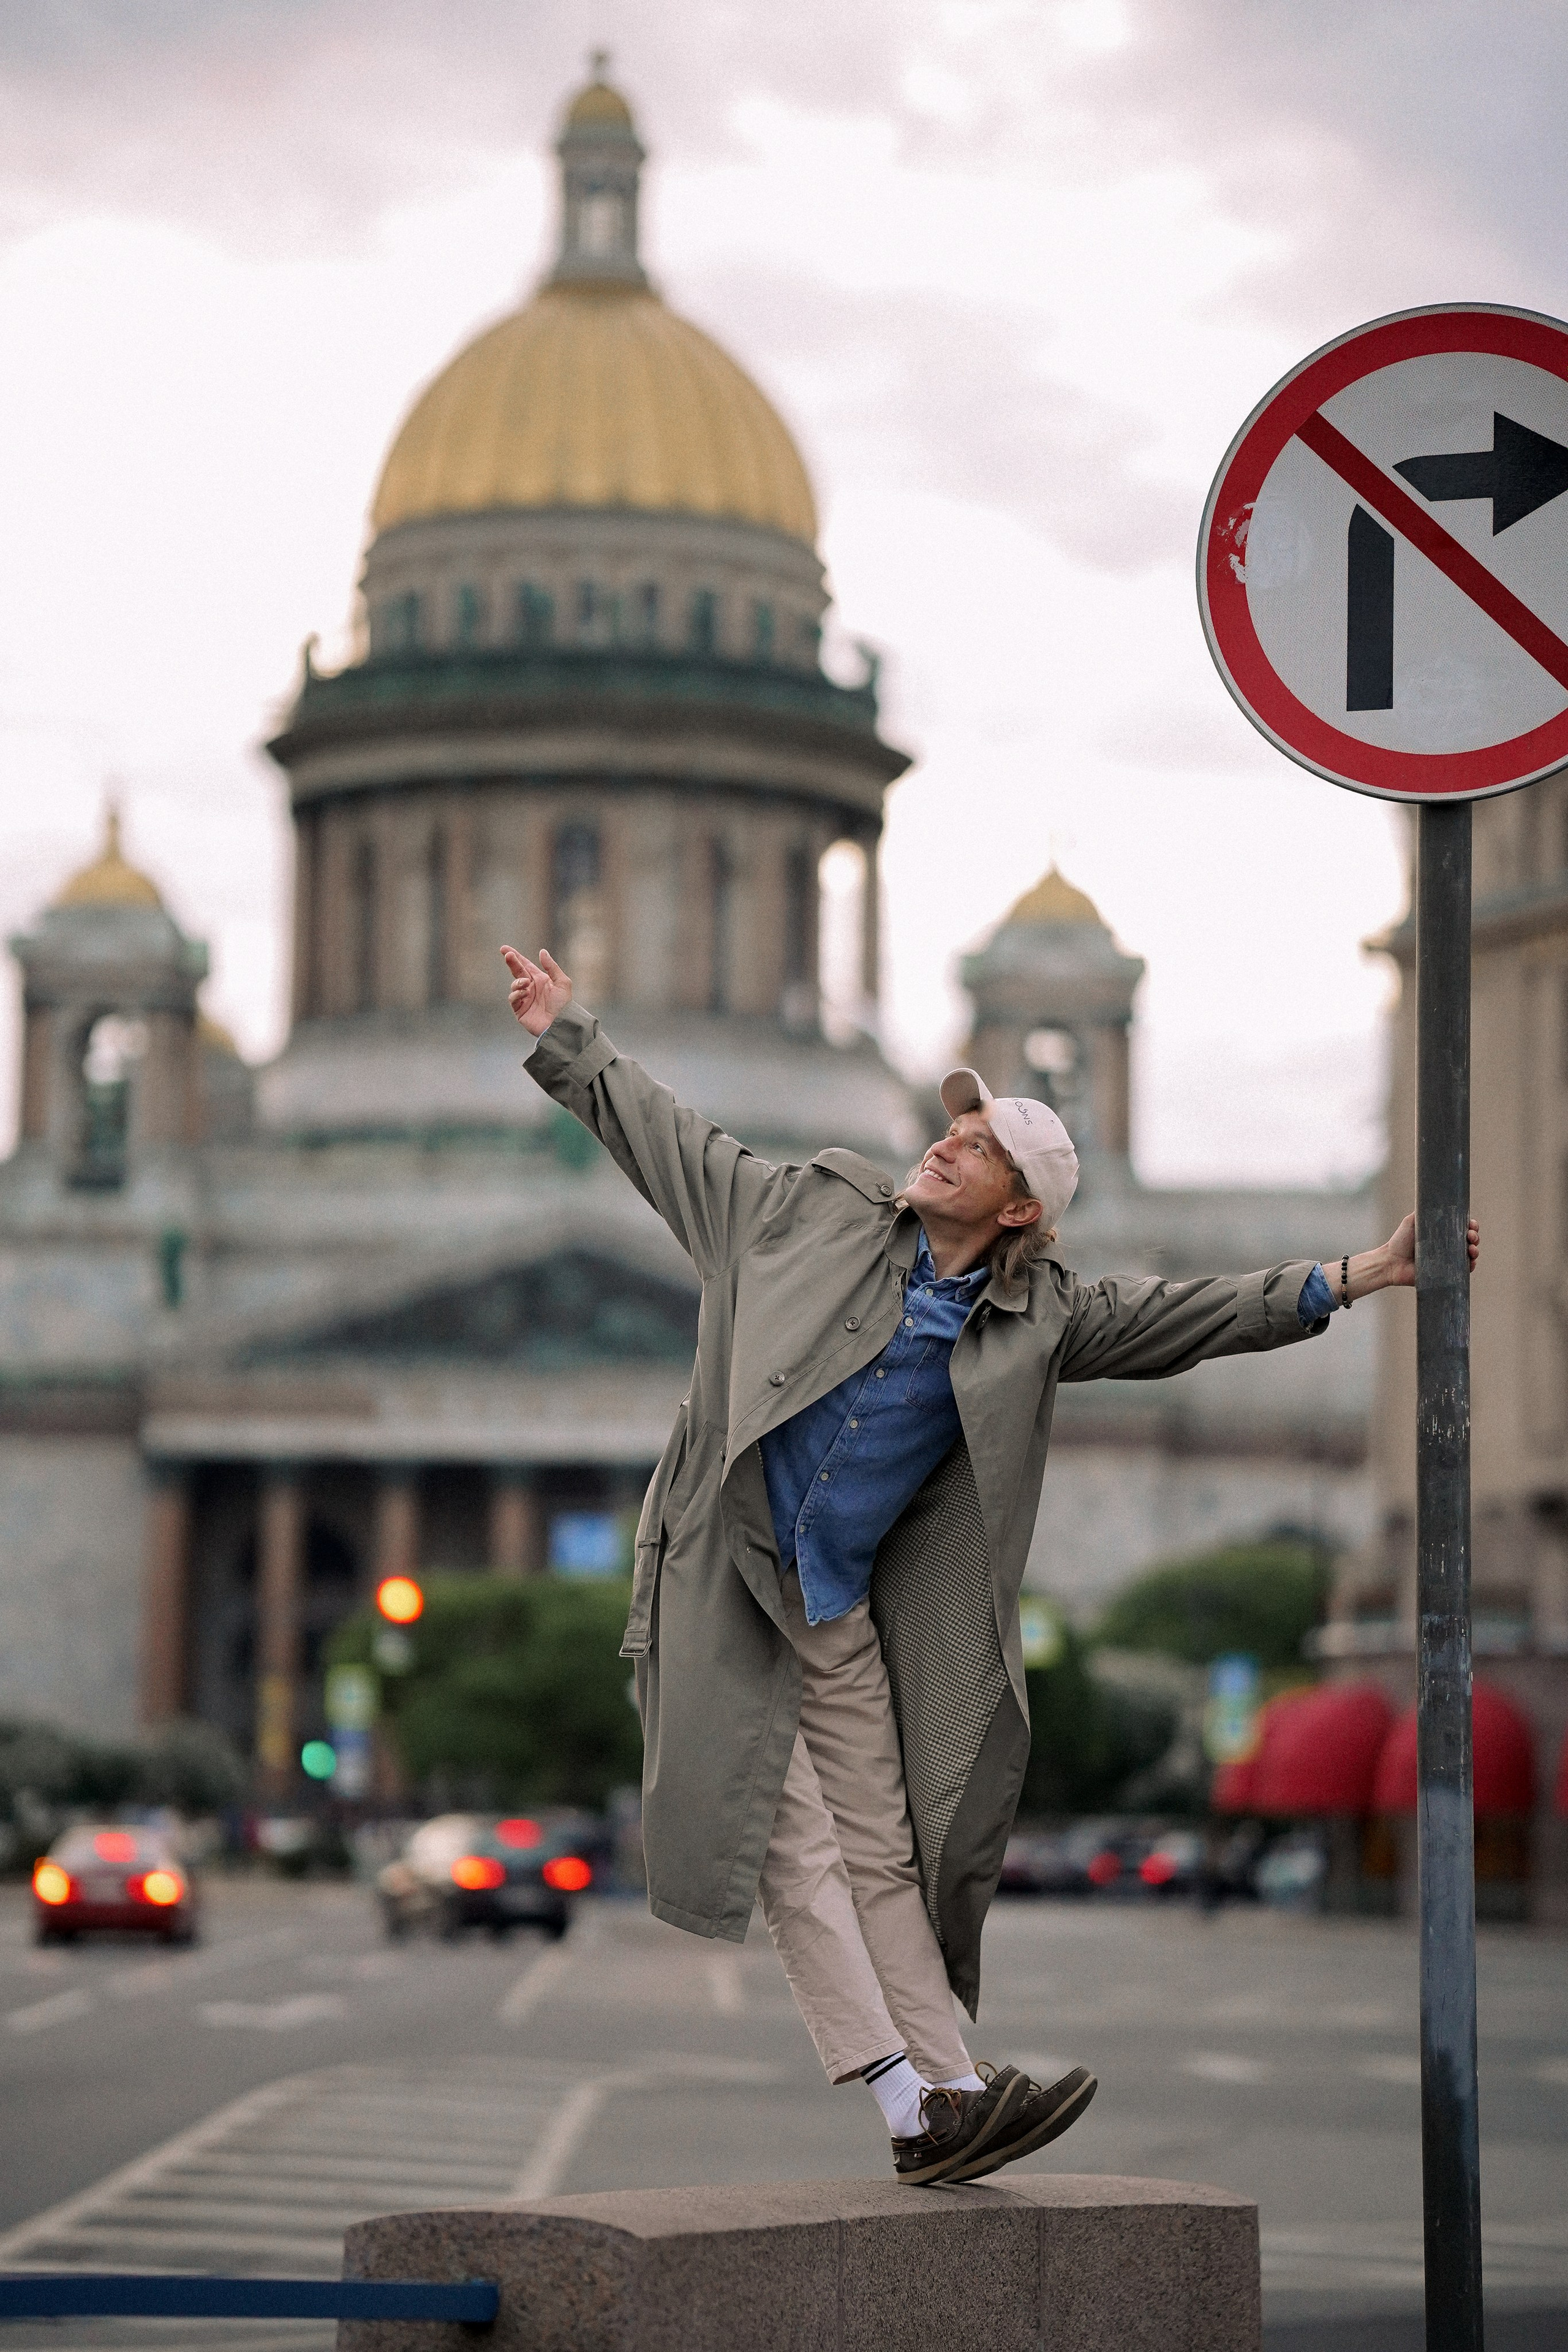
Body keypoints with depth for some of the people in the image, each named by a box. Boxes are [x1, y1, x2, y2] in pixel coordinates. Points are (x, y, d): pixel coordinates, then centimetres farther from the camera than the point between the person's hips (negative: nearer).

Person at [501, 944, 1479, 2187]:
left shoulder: (1037, 1317, 4)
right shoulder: (816, 1211, -2)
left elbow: (1180, 1316, 4)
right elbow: (673, 1141, 9)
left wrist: (1346, 1280, -1)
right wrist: (568, 1043, 15)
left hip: (845, 1614, 3)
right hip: (723, 1582, -3)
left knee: (883, 1854, 3)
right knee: (797, 1840, -11)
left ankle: (952, 2099, 2)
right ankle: (908, 2101, -14)